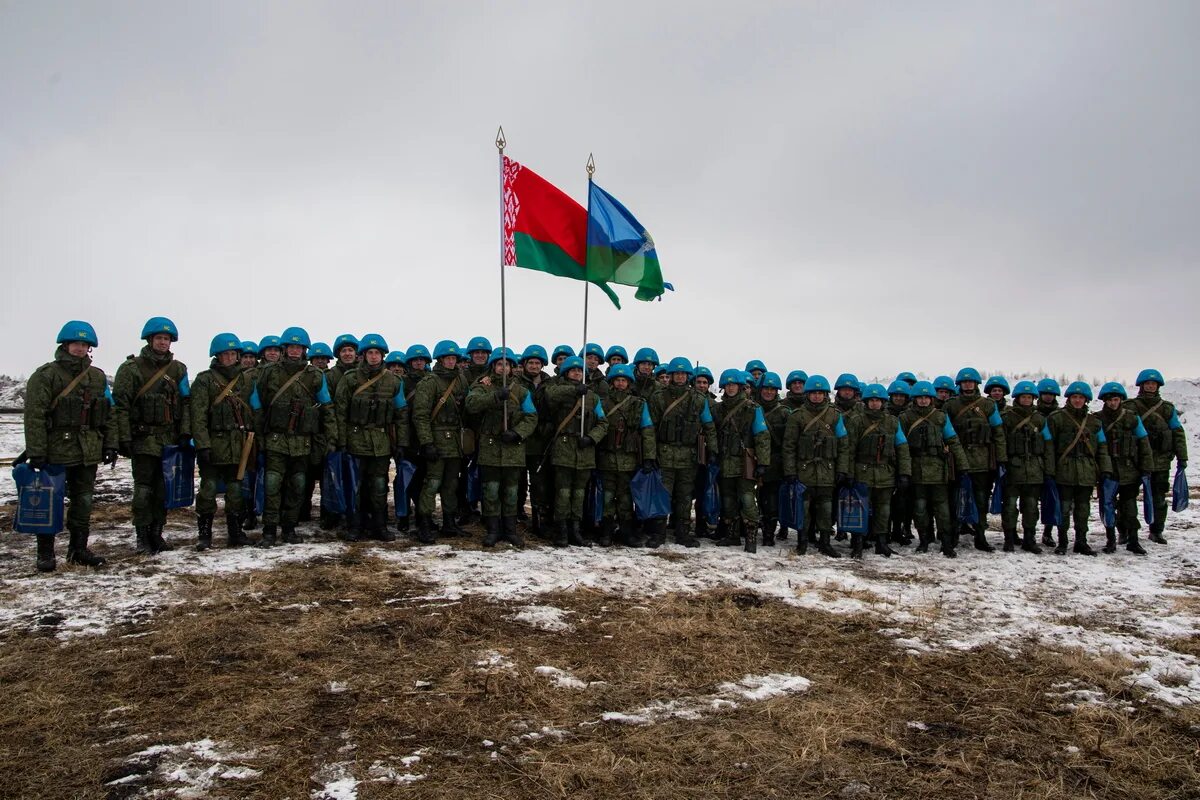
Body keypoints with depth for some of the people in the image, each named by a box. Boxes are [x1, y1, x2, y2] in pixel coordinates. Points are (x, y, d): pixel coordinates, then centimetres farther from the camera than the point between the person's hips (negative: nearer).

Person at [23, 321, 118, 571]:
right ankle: (45, 554, 10)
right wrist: (36, 451, -16)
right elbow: (34, 415, -11)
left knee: (83, 502, 12)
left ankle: (79, 549, 23)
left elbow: (108, 414, 15)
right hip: (55, 451, -5)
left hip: (88, 453, 5)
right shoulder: (46, 375, -5)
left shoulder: (98, 377, 12)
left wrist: (110, 444, 8)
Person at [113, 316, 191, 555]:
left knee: (164, 489, 8)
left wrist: (185, 433, 0)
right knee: (144, 489, -4)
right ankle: (143, 538, 3)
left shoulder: (178, 369, 11)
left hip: (170, 439, 4)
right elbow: (121, 405, -6)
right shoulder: (131, 368, -2)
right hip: (144, 439, -4)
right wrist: (124, 438, -11)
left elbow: (185, 403, 9)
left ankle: (157, 534, 18)